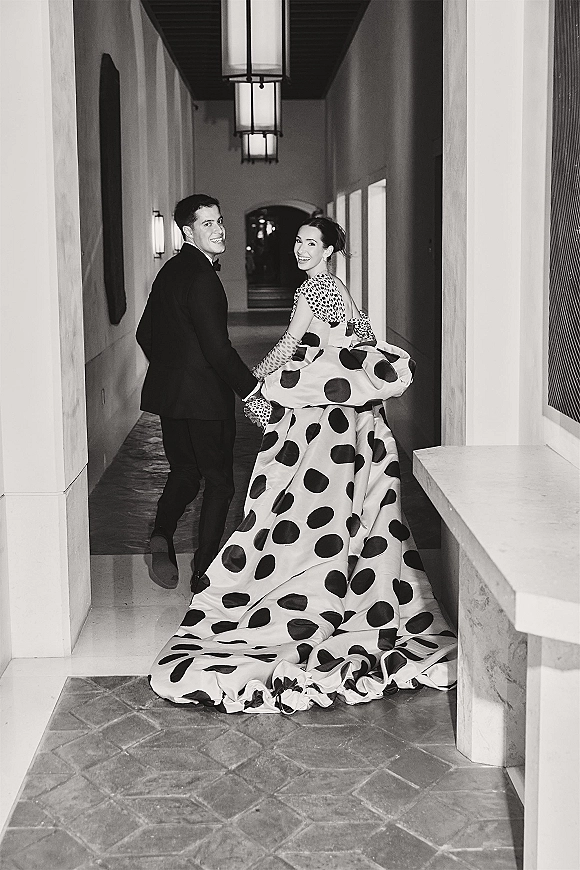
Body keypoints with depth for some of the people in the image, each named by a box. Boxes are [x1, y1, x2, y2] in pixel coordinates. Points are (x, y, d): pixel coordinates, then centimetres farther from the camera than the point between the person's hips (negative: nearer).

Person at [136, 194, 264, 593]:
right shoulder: (201, 276, -18)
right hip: (204, 396, -8)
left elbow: (145, 333, 18)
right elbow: (216, 346, -23)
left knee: (183, 471, 21)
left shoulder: (171, 270, 11)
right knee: (219, 481, 6)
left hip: (168, 392, 8)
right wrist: (250, 386, -15)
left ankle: (162, 535, 0)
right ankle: (205, 572, 11)